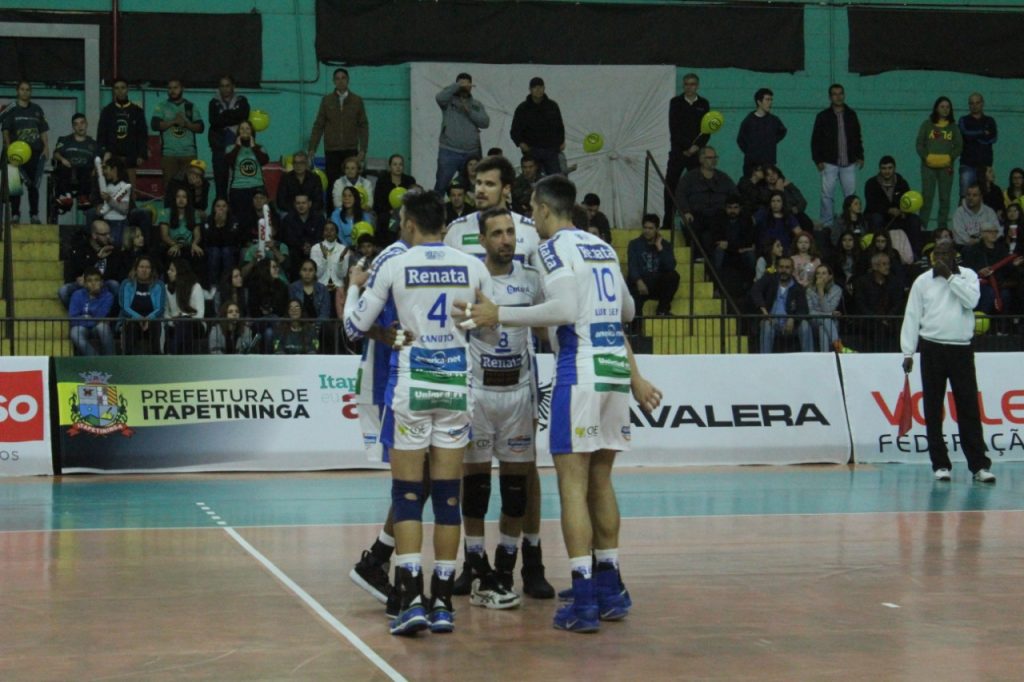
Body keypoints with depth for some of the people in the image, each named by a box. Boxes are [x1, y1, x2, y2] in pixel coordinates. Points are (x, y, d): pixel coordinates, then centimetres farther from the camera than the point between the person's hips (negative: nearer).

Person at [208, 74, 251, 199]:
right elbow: (213, 121, -6)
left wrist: (225, 114, -7)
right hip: (220, 147, 1)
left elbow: (243, 115, -9)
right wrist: (233, 120, -9)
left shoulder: (241, 101, 11)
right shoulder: (214, 103, 11)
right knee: (220, 180, -1)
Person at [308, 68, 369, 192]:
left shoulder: (357, 100, 5)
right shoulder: (326, 100, 6)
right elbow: (318, 125, 5)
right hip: (331, 150, 0)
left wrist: (363, 149, -4)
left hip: (350, 150, 0)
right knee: (332, 184, -2)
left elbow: (363, 126, 4)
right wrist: (312, 148, -1)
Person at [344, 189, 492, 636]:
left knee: (407, 494, 2)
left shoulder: (393, 267, -5)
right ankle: (443, 602, 7)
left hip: (411, 382, -2)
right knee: (448, 495, 6)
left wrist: (353, 285, 21)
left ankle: (412, 599, -8)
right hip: (457, 382, 2)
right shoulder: (473, 267, 1)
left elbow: (355, 328, 3)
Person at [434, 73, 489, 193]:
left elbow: (485, 122, 0)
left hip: (472, 153, 3)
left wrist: (469, 111, -11)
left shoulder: (477, 105, 14)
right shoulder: (449, 101, 5)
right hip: (449, 152, -3)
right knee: (441, 185, -4)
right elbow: (440, 97, -19)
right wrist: (457, 86, -18)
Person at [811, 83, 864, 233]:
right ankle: (827, 224, 2)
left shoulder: (851, 115, 10)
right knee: (827, 194, -4)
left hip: (849, 163, 2)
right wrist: (818, 160, -6)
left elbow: (857, 137, 17)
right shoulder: (823, 117, 1)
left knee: (851, 195, 2)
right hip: (829, 163, -2)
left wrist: (860, 156, 10)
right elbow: (815, 140, 1)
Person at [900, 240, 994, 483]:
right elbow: (912, 317, 4)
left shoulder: (968, 275, 6)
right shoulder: (923, 281, 5)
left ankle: (979, 465, -1)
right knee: (933, 410, 3)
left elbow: (971, 300, -12)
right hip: (932, 349, 1)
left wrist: (950, 276, -11)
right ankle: (941, 464, 9)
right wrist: (908, 352, -1)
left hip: (962, 350, -1)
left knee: (969, 408, -2)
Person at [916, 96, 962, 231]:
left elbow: (959, 146, 9)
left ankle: (942, 225, 8)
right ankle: (922, 225, -4)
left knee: (945, 197, 2)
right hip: (929, 166, -2)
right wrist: (925, 157, -9)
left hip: (946, 166, 2)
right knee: (927, 196, -6)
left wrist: (951, 157, -7)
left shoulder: (953, 127, 11)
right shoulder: (927, 124, 7)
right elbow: (919, 143, 5)